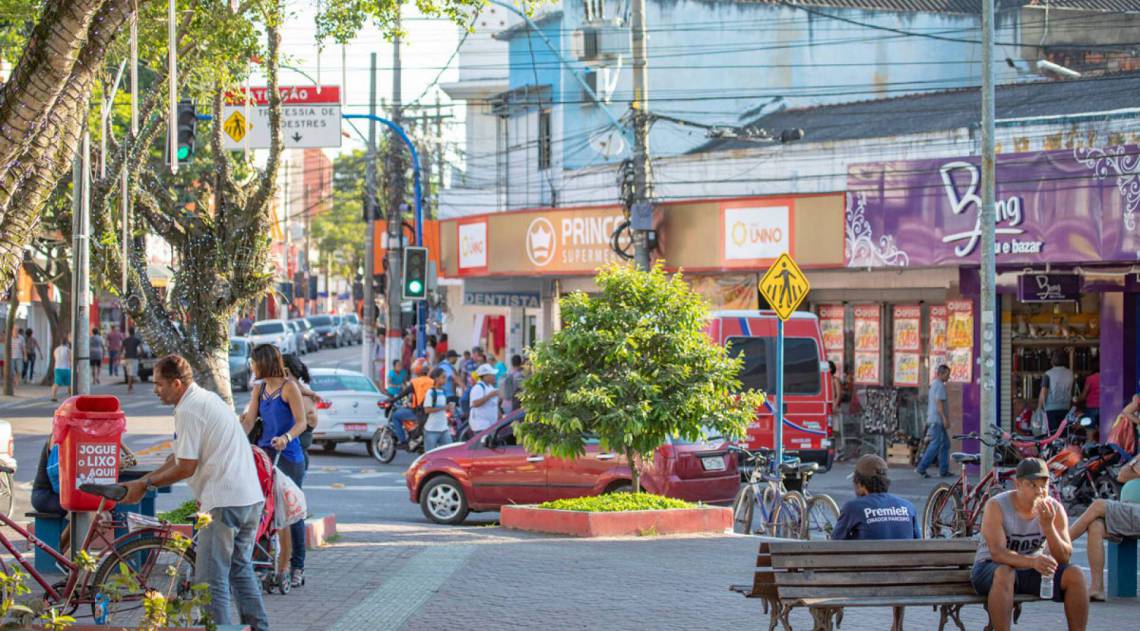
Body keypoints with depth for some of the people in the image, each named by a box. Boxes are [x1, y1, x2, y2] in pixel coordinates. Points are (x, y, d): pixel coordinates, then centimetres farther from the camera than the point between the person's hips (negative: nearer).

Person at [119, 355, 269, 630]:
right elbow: (181, 456, 21)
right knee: (241, 569, 21)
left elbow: (186, 468, -13)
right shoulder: (207, 398, 19)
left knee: (211, 579, -4)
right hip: (251, 497, 10)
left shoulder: (188, 410, -13)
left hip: (224, 502, -10)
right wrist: (142, 481, 18)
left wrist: (145, 484, -3)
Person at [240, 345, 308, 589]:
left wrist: (286, 437, -27)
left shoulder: (289, 388, -5)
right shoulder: (259, 389, 14)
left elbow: (301, 422, -9)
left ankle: (297, 567, 4)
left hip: (288, 457, -6)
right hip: (264, 454, 6)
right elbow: (249, 421, 7)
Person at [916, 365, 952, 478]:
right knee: (935, 445, -10)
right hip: (937, 420, -11)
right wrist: (945, 418, -22)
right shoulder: (939, 385, -13)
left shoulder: (934, 384, 19)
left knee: (945, 444, 11)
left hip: (933, 419, 11)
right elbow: (939, 403, -20)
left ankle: (944, 470, 10)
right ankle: (922, 468, -9)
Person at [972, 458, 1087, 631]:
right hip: (992, 567, -4)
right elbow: (997, 553, -28)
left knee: (1075, 575, -19)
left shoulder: (1054, 509, -7)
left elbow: (1064, 559, -12)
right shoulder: (997, 506, -18)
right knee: (1004, 574, -38)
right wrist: (1032, 561, -45)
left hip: (1033, 571, 4)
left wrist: (1048, 526, -28)